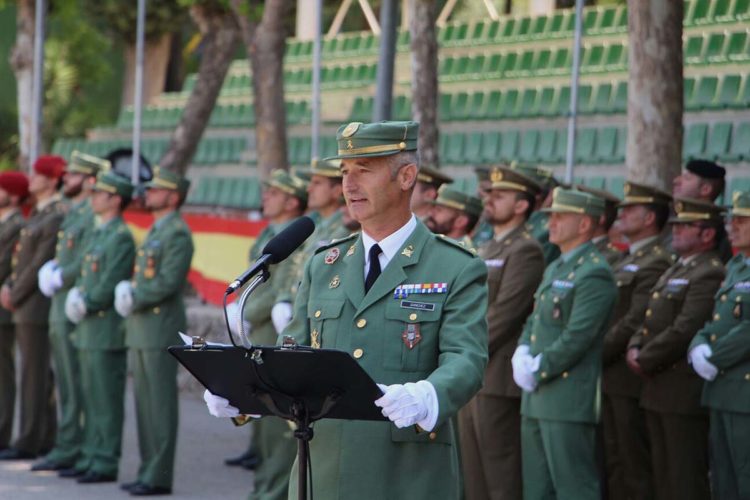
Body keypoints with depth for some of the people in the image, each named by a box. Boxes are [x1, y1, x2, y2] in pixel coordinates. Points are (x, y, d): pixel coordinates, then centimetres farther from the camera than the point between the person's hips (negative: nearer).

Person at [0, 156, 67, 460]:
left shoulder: (56, 219, -15)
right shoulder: (38, 216, 16)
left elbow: (41, 263, -17)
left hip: (37, 307, -10)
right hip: (26, 309, 10)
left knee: (34, 376, -6)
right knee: (39, 377, 11)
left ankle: (29, 442, -4)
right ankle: (45, 439, 15)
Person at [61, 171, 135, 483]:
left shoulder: (121, 237, -12)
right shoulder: (98, 234, 18)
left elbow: (110, 284, -18)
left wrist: (85, 305, -10)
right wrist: (76, 298, 3)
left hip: (108, 331, -10)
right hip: (89, 331, 10)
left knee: (107, 400, -6)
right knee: (91, 398, 12)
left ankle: (106, 464, -5)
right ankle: (90, 459, 18)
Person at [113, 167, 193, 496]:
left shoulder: (177, 234, -11)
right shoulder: (154, 232, 20)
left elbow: (169, 282, -20)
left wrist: (134, 299, -13)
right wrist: (127, 292, 5)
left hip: (161, 331, -10)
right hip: (141, 332, 10)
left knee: (160, 405, -7)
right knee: (144, 404, 11)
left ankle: (159, 476, -6)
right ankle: (148, 470, 15)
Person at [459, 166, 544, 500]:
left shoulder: (525, 251, -9)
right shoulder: (487, 250, 19)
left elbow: (505, 313, -17)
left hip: (498, 377, -9)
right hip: (471, 375, 9)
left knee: (500, 470, -6)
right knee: (474, 471, 11)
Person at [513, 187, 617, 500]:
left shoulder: (595, 275, -13)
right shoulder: (554, 270, 18)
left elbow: (577, 337, -19)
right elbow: (534, 322, 20)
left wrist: (538, 371, -14)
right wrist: (522, 356, 0)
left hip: (569, 400, -10)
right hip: (537, 398, 10)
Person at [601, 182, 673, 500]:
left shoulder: (656, 264, -13)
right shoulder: (626, 261, 18)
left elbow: (635, 321, -20)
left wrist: (597, 354, -16)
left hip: (632, 377, -10)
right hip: (610, 378, 10)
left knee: (635, 463, -5)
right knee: (614, 461, 12)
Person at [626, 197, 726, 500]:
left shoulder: (709, 275, -15)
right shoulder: (675, 271, 19)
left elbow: (683, 331, -22)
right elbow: (649, 321, 21)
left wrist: (644, 361, -13)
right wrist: (635, 348, 1)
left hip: (686, 393, -10)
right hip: (658, 392, 10)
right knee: (663, 474, 14)